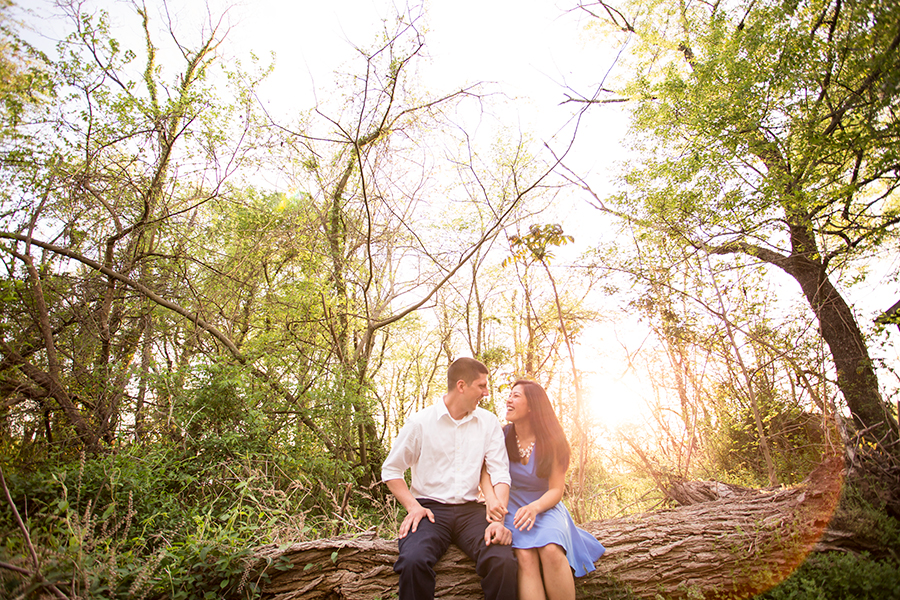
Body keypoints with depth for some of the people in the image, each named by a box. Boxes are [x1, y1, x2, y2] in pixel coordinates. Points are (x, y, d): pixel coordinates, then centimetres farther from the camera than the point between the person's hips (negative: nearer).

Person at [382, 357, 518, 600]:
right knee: (413, 560, -33)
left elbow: (500, 473, 1)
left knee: (503, 559, -28)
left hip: (470, 509, 2)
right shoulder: (420, 423, -1)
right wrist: (413, 506, -8)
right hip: (430, 508, -1)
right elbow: (391, 470, 7)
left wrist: (498, 519, -14)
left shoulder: (488, 422, 6)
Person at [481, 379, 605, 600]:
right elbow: (485, 468, -8)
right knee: (525, 556, -30)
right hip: (513, 508, 1)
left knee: (550, 550, -33)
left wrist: (534, 507, -25)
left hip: (545, 507, 0)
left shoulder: (551, 443, -4)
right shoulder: (502, 436, 0)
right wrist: (490, 497, -29)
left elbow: (556, 490, -6)